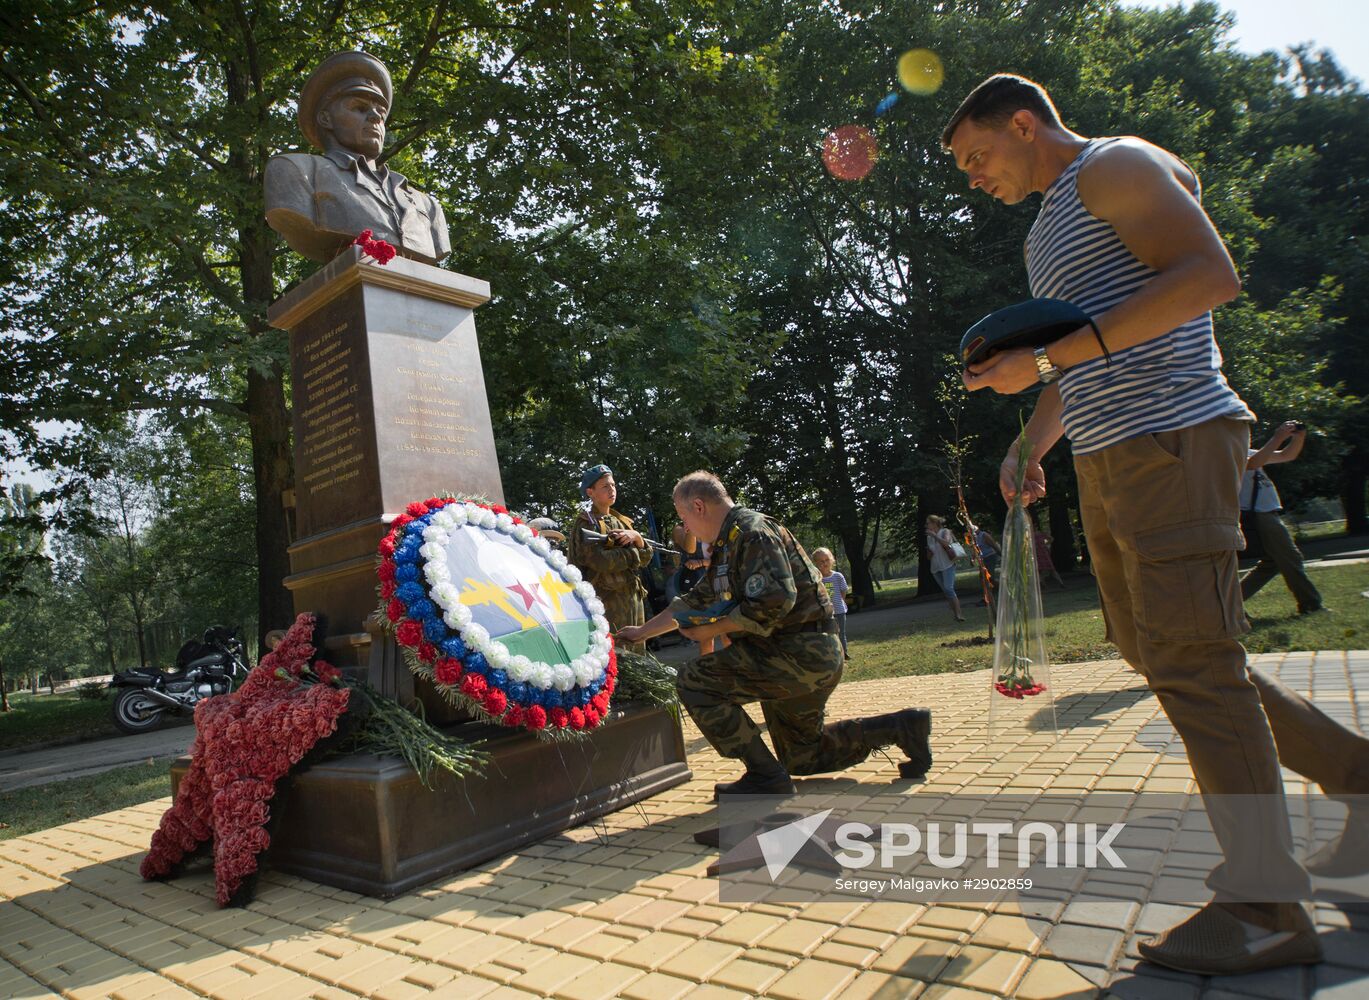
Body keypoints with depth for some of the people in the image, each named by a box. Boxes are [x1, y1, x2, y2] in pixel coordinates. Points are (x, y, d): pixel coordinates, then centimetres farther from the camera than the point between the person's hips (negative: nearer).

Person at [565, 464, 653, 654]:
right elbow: (598, 560, -18)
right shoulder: (585, 522, -3)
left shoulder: (622, 522, 18)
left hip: (633, 596, 7)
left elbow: (645, 558, 14)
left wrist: (636, 537, -6)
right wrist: (633, 553, -5)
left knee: (637, 653, 9)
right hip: (606, 600, -7)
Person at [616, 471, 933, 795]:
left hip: (802, 653, -11)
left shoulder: (752, 531, -16)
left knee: (692, 681, -15)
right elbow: (695, 602, 26)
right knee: (800, 758, 21)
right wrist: (641, 632, 28)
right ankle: (901, 727, 20)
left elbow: (773, 601, -28)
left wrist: (712, 629, -17)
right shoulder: (727, 544, 17)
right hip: (809, 658, 11)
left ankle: (765, 775, -8)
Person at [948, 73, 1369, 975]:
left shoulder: (1118, 167, -2)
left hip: (1171, 439, -10)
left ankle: (1266, 907, 3)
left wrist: (1046, 358, -20)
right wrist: (1029, 446, 15)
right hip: (1108, 462, 10)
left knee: (1191, 661, -9)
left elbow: (1211, 275, -17)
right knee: (1161, 654, 11)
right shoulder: (1052, 227, 26)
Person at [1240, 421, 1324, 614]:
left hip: (1267, 513, 10)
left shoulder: (1247, 452, 20)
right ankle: (1311, 605, 7)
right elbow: (1253, 463, -30)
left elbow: (1287, 455, 20)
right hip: (1260, 515, -10)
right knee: (1290, 559, -3)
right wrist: (1278, 437, -27)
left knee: (1271, 562, 12)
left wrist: (1299, 436, 2)